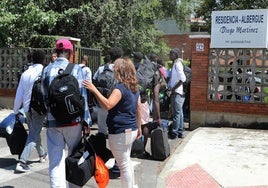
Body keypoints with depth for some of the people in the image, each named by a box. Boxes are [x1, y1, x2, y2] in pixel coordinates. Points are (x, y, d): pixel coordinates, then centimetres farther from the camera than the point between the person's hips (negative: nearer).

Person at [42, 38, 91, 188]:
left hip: (52, 121, 2)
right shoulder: (76, 69, -5)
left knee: (56, 161, 5)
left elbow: (45, 96, 7)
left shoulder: (47, 70, 4)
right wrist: (86, 120, -2)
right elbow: (82, 97, -7)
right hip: (73, 120, -2)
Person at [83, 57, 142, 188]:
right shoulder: (134, 87, 10)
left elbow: (108, 105, -31)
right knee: (127, 161, 24)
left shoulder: (120, 87, -18)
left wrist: (94, 90, -30)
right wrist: (139, 127, 23)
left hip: (120, 132, -10)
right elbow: (138, 109, 15)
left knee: (123, 165, 1)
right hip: (131, 130, 10)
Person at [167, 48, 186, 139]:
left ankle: (174, 133, 2)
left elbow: (183, 79, -22)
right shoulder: (174, 64, 15)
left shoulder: (177, 64, -13)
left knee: (176, 113, -4)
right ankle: (180, 132, 21)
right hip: (175, 92, 10)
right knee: (179, 113, 14)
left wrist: (172, 89, -18)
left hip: (177, 93, -10)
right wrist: (169, 89, 8)